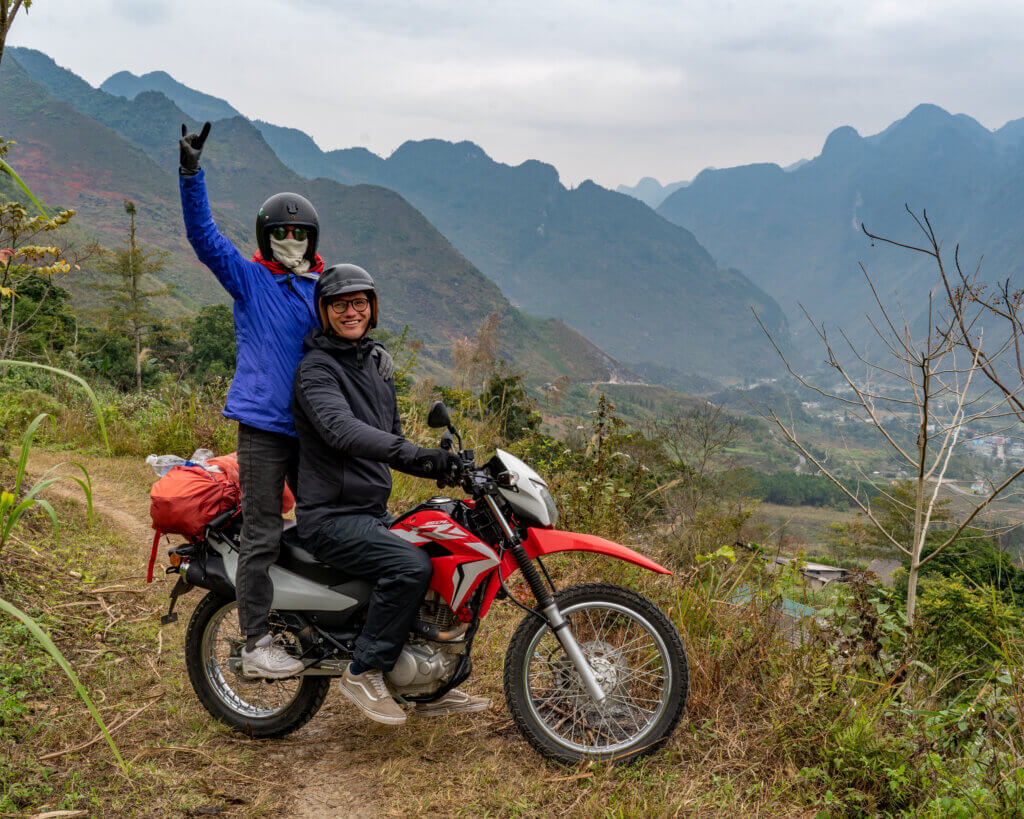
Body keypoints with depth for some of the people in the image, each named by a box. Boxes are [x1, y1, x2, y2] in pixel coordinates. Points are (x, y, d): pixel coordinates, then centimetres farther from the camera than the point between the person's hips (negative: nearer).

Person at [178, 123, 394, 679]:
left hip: (313, 425, 6)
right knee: (262, 536, -6)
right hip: (263, 426, -6)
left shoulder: (323, 286, 17)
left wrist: (374, 350, 0)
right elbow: (203, 235, -9)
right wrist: (191, 172, -20)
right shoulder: (247, 278, 2)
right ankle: (256, 644, -2)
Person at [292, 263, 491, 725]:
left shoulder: (375, 366, 17)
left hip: (373, 513, 9)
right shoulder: (316, 368, -11)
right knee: (412, 566, -29)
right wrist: (415, 455, -42)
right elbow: (342, 431, -30)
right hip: (332, 518, -9)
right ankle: (364, 672, -11)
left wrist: (445, 466, 8)